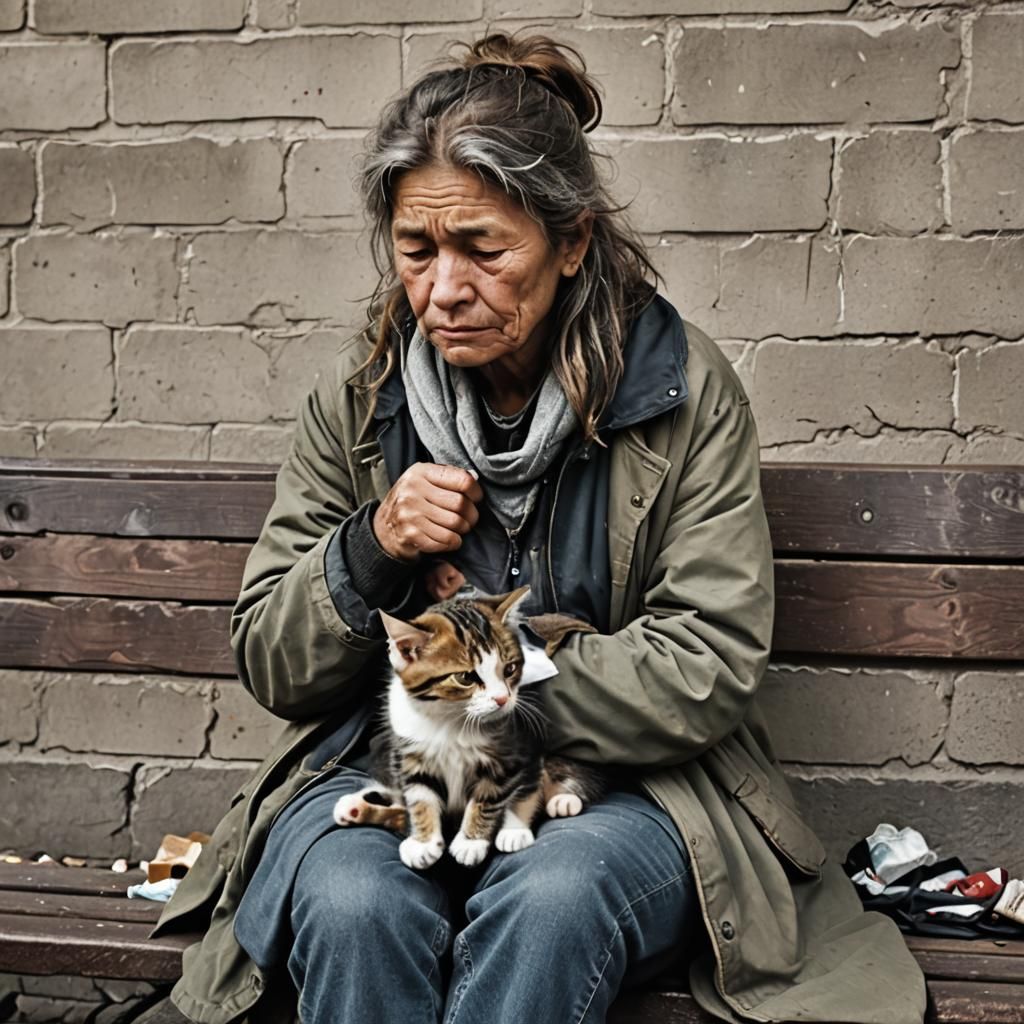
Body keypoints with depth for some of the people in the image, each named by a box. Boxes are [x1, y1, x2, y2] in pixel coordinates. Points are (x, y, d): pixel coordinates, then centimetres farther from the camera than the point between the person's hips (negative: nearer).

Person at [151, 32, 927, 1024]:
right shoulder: (357, 392, 2)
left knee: (551, 901, -34)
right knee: (353, 904, -30)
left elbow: (707, 666, -8)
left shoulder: (683, 387, -5)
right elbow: (268, 664, 7)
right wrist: (372, 548, -13)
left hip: (618, 785, -1)